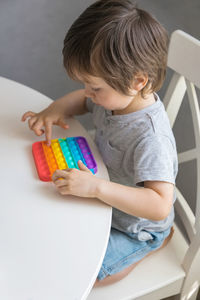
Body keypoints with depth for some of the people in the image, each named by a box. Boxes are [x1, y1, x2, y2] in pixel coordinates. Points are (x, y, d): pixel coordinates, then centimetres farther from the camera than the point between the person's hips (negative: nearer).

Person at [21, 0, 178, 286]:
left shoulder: (151, 139, -39)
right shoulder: (118, 96, -14)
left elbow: (160, 205, -42)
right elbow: (84, 99, 7)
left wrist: (97, 187, -49)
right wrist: (56, 108, -14)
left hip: (134, 227, -8)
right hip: (106, 201, 8)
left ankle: (155, 242, 7)